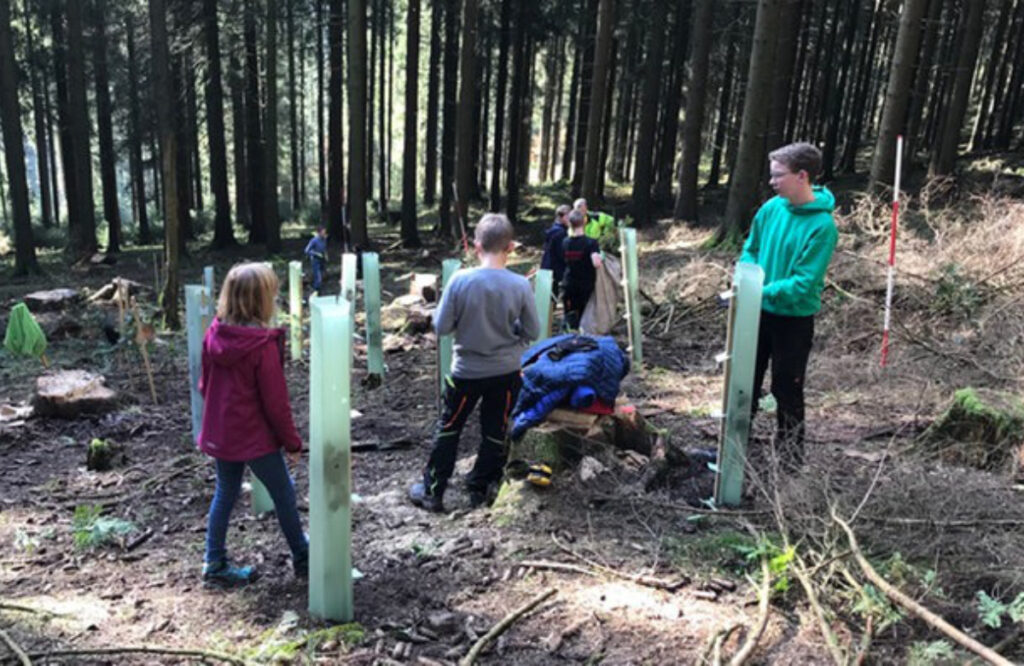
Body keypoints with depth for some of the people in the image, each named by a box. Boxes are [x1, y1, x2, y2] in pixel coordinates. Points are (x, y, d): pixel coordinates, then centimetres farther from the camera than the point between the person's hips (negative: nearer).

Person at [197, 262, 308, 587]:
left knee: (224, 494, 19)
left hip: (219, 433, 6)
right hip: (256, 437, -6)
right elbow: (275, 400, -17)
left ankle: (215, 565, 24)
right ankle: (303, 558, 25)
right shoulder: (263, 344, -22)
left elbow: (205, 384, 7)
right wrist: (292, 441, -6)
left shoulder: (214, 334, -3)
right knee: (284, 494, 11)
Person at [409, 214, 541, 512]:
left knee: (448, 429, 15)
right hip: (506, 372, 1)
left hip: (467, 371, -1)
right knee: (494, 433, 16)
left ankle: (432, 492, 21)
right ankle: (479, 489, 27)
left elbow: (441, 326, -10)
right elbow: (532, 332, -5)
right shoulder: (520, 285, -14)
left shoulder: (460, 280, -17)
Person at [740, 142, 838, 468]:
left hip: (794, 319, -6)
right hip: (758, 313, 6)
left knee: (787, 391, 8)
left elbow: (804, 283, -23)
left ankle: (790, 459, 27)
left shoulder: (822, 225, -20)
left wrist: (762, 292, -28)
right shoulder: (772, 208, -4)